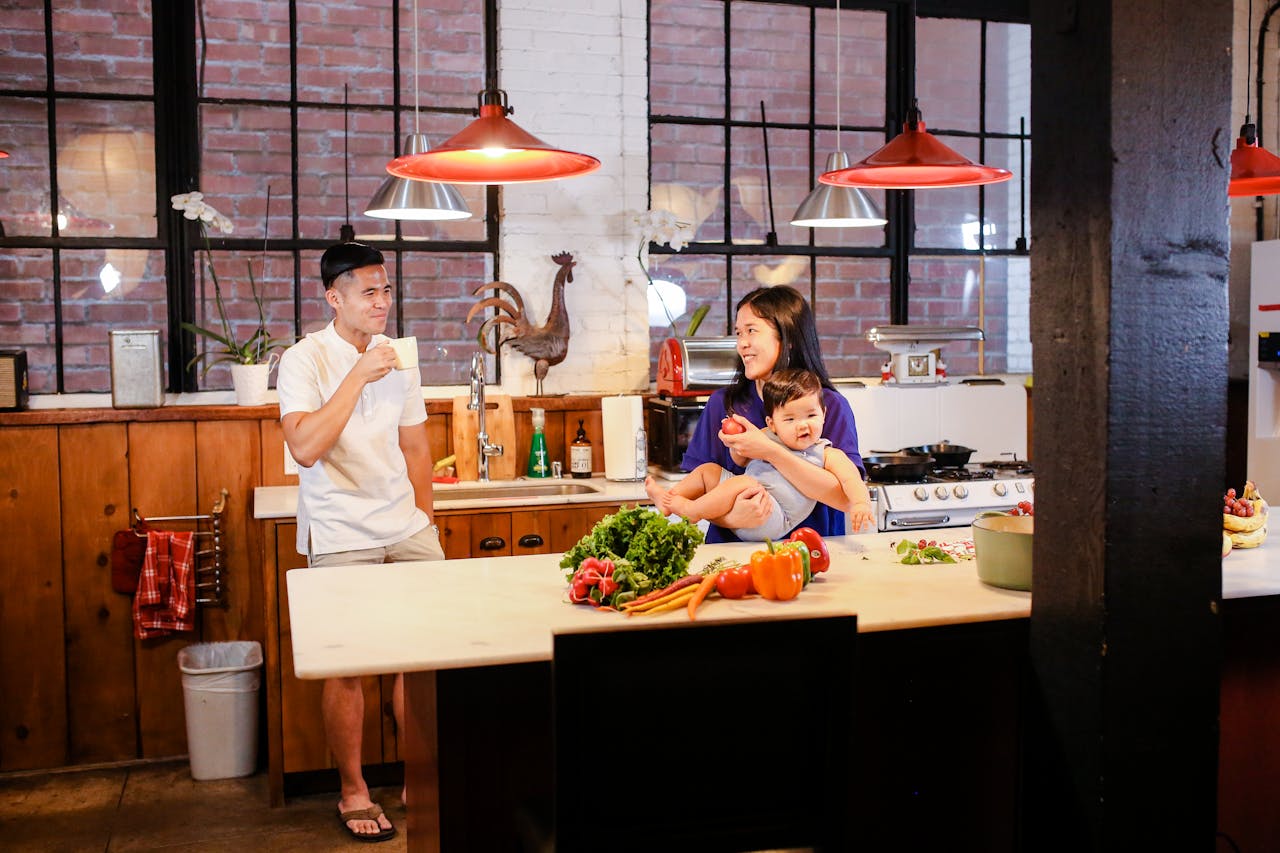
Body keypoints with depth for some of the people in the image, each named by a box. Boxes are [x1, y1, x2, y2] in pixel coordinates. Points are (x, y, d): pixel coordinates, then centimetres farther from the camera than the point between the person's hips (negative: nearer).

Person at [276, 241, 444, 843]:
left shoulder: (399, 359, 10)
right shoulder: (305, 360, -7)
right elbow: (305, 448, -21)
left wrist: (423, 524, 15)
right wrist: (359, 377, -20)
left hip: (407, 529, 5)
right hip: (341, 538, -4)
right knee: (347, 667, 2)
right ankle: (353, 793, 20)